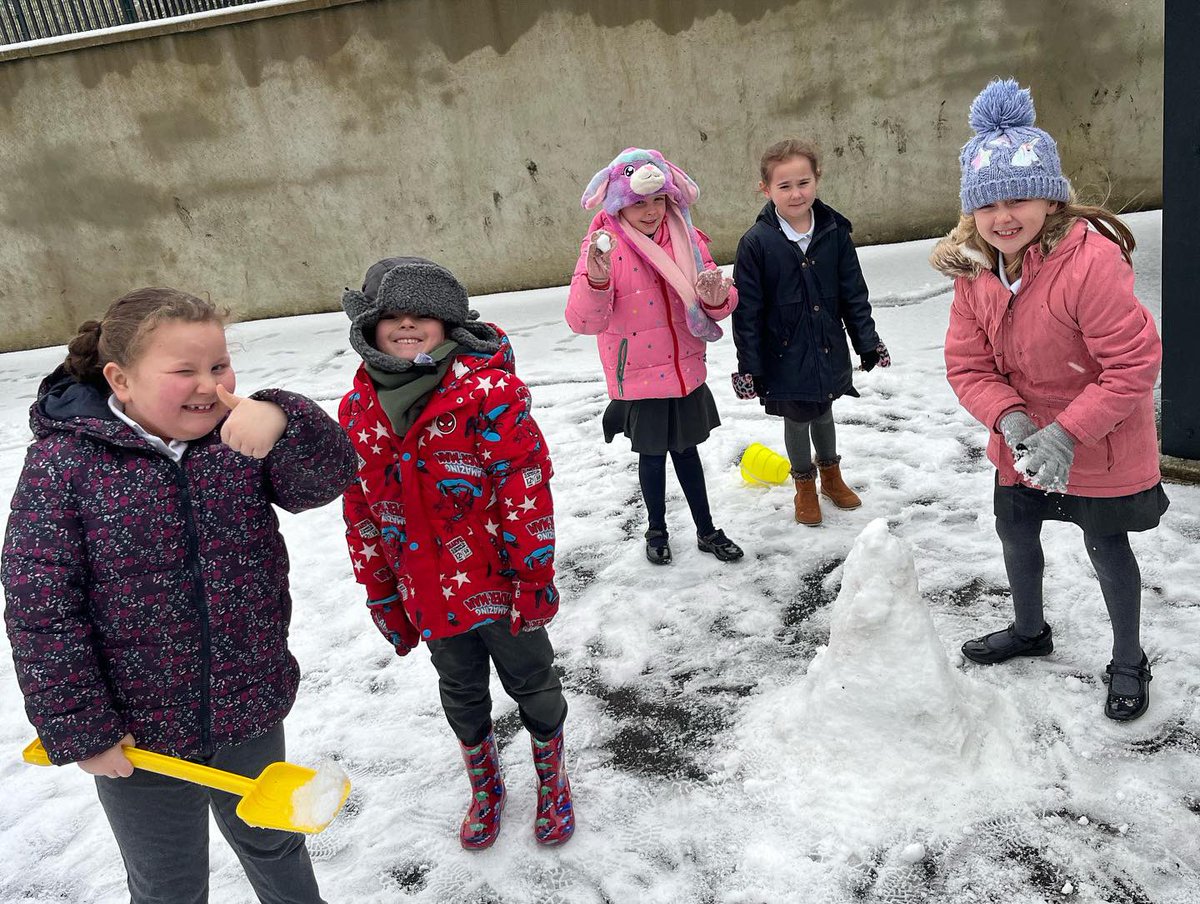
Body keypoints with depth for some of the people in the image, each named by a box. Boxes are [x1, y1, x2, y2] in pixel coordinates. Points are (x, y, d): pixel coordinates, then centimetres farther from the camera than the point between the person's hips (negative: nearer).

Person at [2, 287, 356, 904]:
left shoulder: (241, 434, -6)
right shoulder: (64, 461, -16)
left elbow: (327, 479, -19)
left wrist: (283, 422, -39)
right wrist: (78, 730, -14)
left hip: (250, 714, 3)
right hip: (137, 737, -2)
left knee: (273, 847, 28)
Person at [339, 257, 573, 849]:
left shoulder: (488, 389, -20)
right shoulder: (358, 408, -4)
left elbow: (527, 487, -18)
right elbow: (360, 508, 4)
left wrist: (533, 576, -16)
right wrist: (381, 594, 8)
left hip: (500, 582, -4)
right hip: (429, 594, 5)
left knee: (532, 684, 16)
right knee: (461, 694, 24)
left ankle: (552, 781, 45)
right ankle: (485, 787, 51)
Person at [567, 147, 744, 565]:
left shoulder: (686, 238, -3)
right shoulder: (605, 246, -16)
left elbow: (720, 303, -1)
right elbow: (583, 320, -24)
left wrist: (716, 296, -25)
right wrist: (597, 279, -43)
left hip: (686, 371, 4)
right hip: (639, 377, -3)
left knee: (686, 448, 18)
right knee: (652, 453, 13)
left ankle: (706, 530, 34)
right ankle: (657, 531, 36)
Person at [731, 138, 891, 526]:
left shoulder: (835, 232, -6)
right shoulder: (756, 242, -15)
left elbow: (854, 294, 2)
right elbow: (747, 310, -12)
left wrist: (868, 342, 3)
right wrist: (748, 367, -11)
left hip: (828, 349, 3)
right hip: (785, 356, -3)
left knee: (823, 413, 22)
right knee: (797, 419, 13)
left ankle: (831, 474, 47)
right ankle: (805, 486, 37)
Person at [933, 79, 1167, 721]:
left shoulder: (1091, 260, -30)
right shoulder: (973, 268, -10)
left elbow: (1135, 365, -28)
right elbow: (968, 365, -8)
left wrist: (1066, 434, -29)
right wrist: (1011, 420, -23)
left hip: (1102, 448, -6)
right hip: (1020, 438, 6)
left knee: (1106, 548, 10)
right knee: (1015, 531, 21)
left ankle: (1128, 662, 36)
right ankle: (1029, 631, 49)